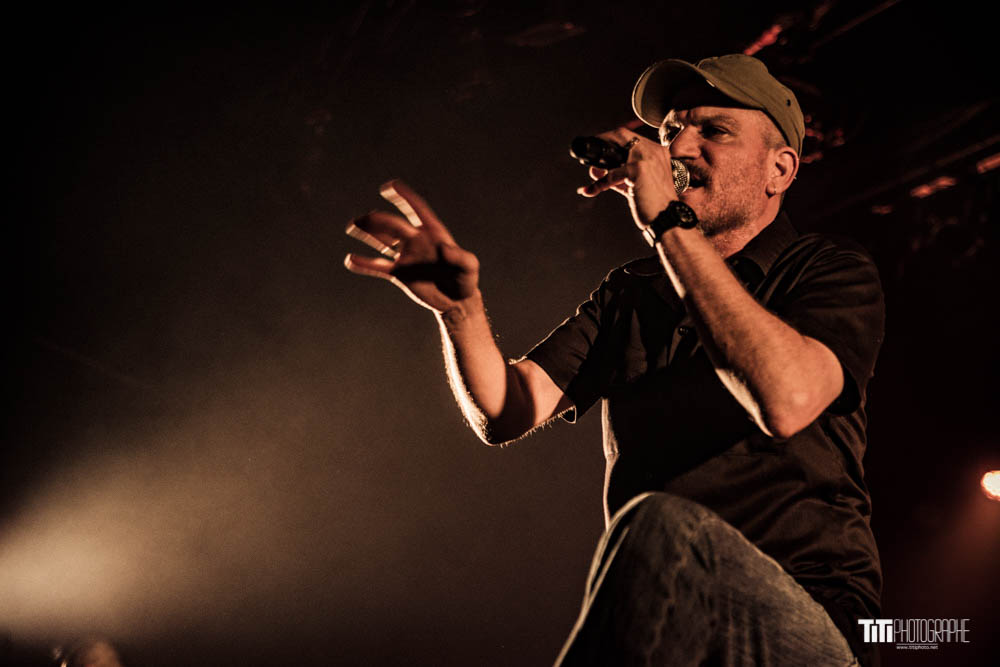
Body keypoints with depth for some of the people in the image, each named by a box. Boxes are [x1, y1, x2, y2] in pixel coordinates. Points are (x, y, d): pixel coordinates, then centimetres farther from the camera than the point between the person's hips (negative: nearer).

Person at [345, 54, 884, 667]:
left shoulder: (834, 269, 3)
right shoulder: (631, 292, 17)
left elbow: (786, 401, -20)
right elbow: (508, 413, 5)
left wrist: (672, 223, -17)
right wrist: (461, 308, -14)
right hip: (666, 613, 3)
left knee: (658, 527, -33)